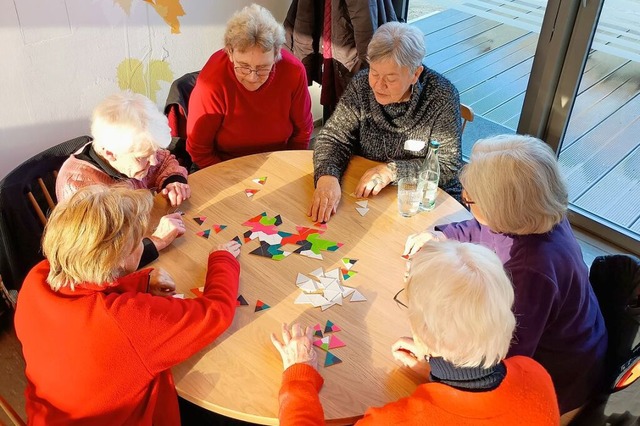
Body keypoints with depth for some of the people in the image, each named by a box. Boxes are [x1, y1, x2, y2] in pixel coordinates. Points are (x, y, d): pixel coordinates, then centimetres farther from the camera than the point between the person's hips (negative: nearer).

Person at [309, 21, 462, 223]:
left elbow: (448, 166, -15)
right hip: (366, 194, 3)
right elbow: (333, 137, -7)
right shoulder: (362, 84, -8)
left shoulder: (442, 96, -16)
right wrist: (327, 176, -28)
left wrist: (392, 171, -26)